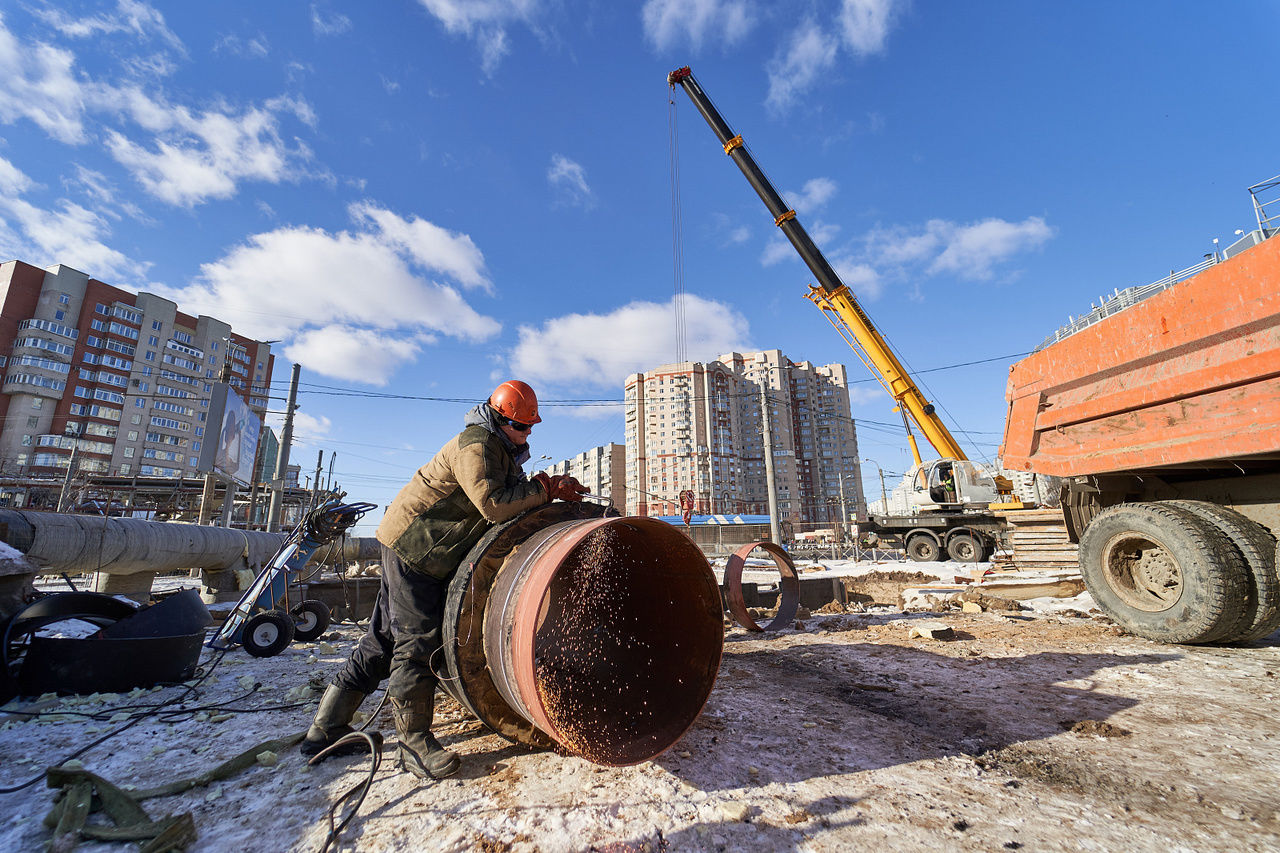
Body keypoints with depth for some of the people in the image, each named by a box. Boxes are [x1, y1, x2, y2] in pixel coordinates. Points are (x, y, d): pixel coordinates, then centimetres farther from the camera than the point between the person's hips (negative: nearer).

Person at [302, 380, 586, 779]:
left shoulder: (502, 449, 11)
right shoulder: (476, 445, -21)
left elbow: (514, 494, 9)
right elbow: (493, 506, -31)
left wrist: (553, 487, -7)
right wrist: (545, 488, -26)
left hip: (429, 550, 10)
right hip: (412, 545, -10)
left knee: (385, 637, 14)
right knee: (418, 639, -5)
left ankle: (326, 728, 26)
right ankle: (414, 741, 6)